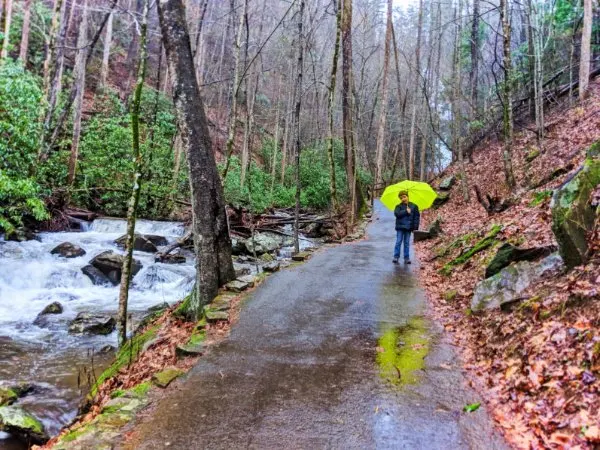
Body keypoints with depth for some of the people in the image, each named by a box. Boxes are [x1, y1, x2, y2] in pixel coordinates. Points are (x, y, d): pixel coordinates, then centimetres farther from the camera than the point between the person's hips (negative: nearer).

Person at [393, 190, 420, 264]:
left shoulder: (414, 206, 6)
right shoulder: (399, 206, 4)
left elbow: (417, 217, 6)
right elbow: (397, 214, -14)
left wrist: (415, 227, -2)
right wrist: (406, 211, -17)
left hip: (408, 227, 1)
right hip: (400, 227, -1)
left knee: (407, 243, 6)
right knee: (398, 242, -2)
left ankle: (407, 258, 10)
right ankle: (396, 257, 1)